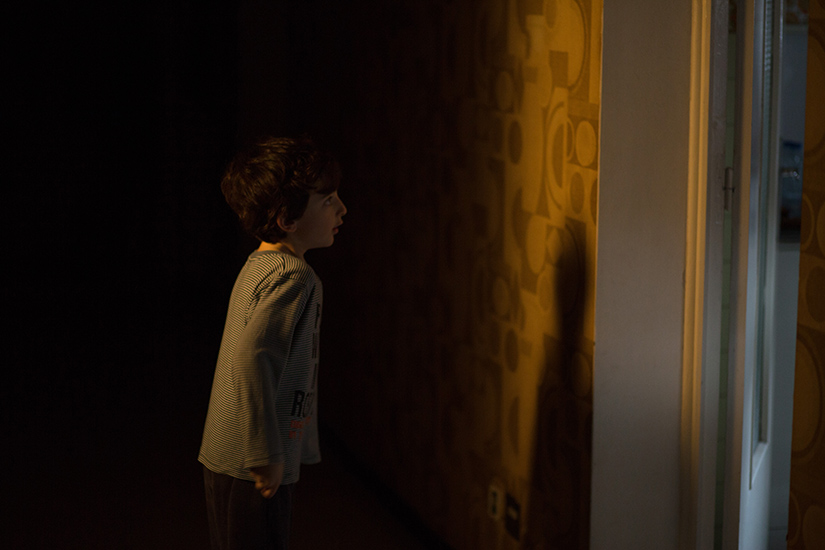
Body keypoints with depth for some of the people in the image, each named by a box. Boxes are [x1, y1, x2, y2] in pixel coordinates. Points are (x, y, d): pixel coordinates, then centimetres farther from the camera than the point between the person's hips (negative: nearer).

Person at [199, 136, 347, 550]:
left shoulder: (260, 266, 12)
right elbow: (251, 359, -29)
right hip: (249, 469, -9)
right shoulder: (293, 276, -17)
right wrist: (266, 457, -25)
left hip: (227, 462, 9)